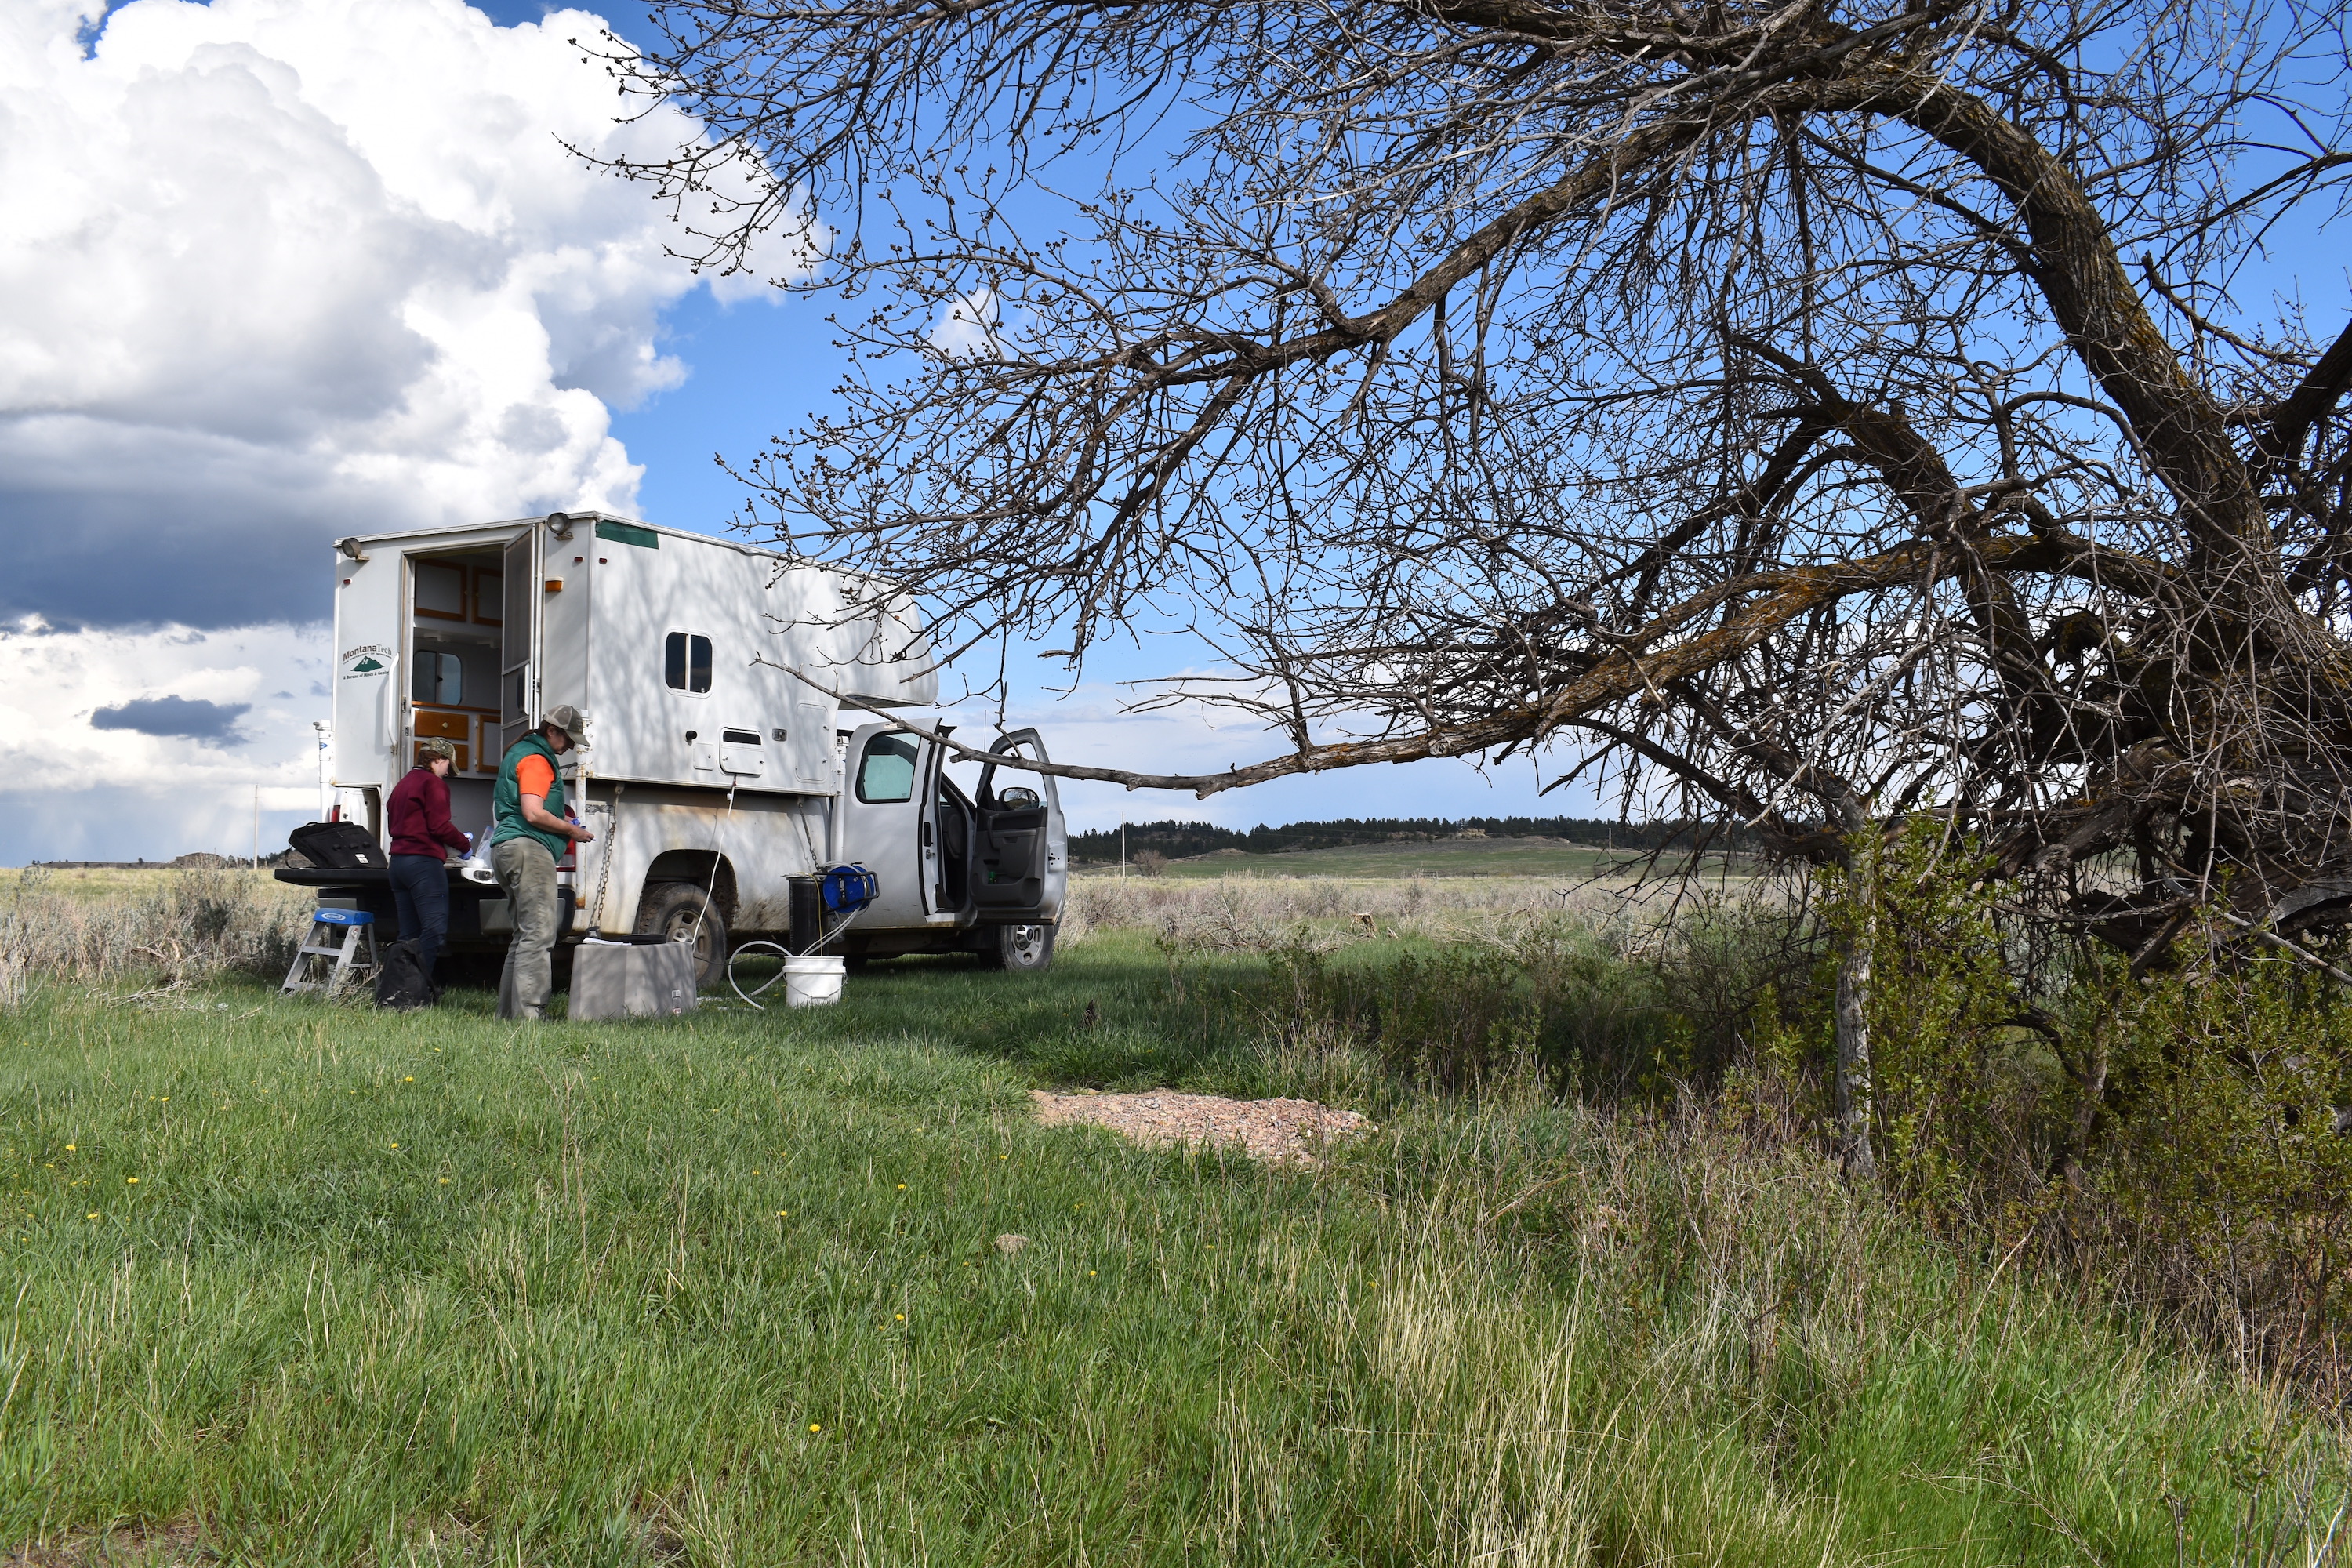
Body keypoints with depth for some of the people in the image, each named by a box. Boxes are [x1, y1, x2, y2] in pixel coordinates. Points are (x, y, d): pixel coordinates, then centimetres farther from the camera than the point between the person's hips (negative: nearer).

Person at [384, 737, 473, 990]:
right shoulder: (433, 782, -4)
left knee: (408, 934, 9)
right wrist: (464, 844, 2)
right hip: (424, 862, -9)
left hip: (398, 860, 9)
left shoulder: (402, 784, 23)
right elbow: (440, 825, -14)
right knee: (434, 929, -13)